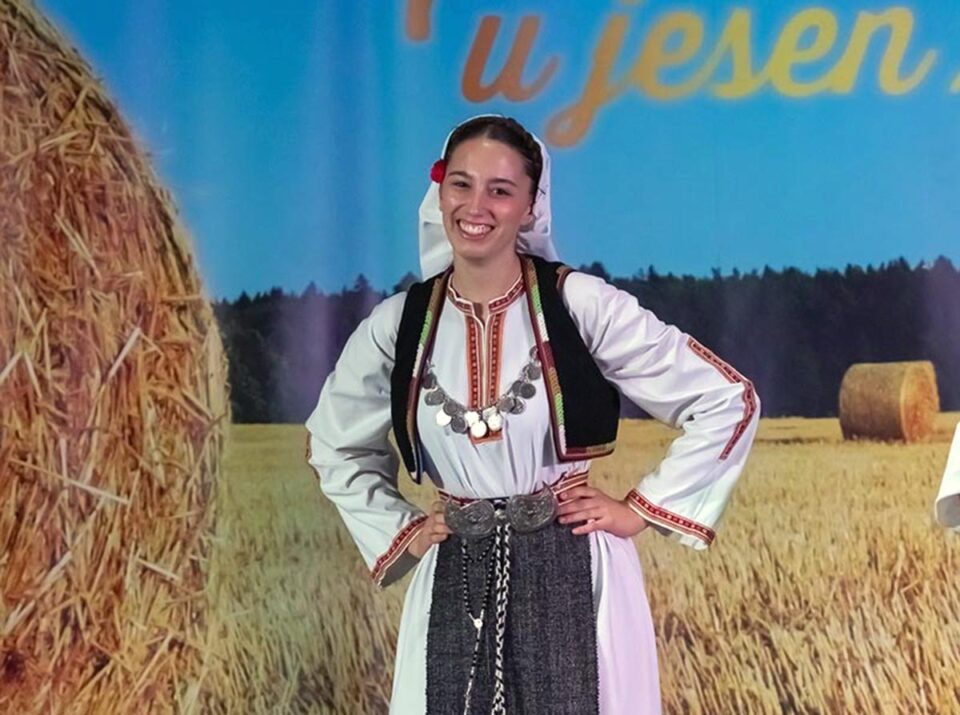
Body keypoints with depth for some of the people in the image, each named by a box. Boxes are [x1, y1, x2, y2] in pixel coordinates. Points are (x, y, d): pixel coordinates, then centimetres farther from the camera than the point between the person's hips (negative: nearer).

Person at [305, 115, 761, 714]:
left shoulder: (580, 304, -10)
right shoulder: (398, 324, 0)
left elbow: (729, 402, -6)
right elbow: (335, 446, 18)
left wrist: (641, 510, -5)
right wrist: (397, 529, 8)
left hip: (573, 574, -2)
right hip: (455, 585, 3)